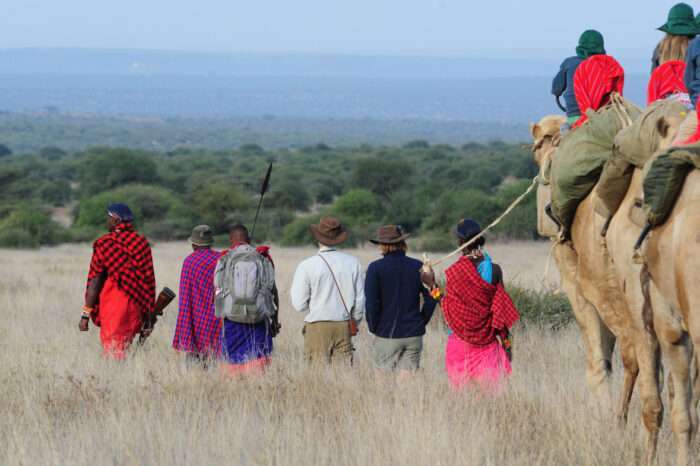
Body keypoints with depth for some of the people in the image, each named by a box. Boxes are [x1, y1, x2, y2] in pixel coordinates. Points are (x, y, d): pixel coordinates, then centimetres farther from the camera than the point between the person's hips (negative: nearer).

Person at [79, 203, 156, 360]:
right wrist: (149, 316, 11)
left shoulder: (104, 244, -7)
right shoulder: (142, 243, 4)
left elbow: (94, 281, -8)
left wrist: (86, 314, -4)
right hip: (135, 309, 4)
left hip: (112, 306, -4)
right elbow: (150, 280, 5)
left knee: (113, 352, -2)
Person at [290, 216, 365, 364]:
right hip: (344, 326, 3)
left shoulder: (307, 266, -7)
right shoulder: (353, 263, 1)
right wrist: (354, 323, 20)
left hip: (317, 326, -3)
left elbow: (299, 304, -6)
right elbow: (360, 298, 6)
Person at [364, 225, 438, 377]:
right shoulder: (418, 267, 2)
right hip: (414, 335, 3)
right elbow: (431, 298, 2)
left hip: (387, 335, -3)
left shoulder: (376, 268, -8)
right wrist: (422, 321, 12)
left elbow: (371, 302, -12)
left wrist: (374, 328, 1)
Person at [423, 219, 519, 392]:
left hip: (461, 339, -2)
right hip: (487, 340, 2)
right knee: (490, 389, 6)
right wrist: (506, 342, 7)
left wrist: (433, 285, 5)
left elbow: (449, 309, -4)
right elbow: (501, 310, 0)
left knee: (462, 389, 4)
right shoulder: (494, 270, -4)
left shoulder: (455, 271, -10)